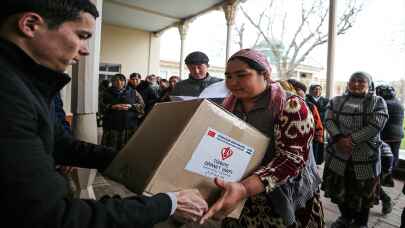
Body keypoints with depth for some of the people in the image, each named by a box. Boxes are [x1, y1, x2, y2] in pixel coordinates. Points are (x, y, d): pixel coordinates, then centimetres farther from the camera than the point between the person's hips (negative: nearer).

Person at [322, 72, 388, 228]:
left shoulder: (377, 102, 1)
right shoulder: (336, 101, 7)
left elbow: (375, 126, -12)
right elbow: (329, 121, -4)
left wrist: (351, 139, -21)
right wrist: (339, 138, -21)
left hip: (365, 156, -2)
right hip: (338, 154, 2)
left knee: (363, 192, 11)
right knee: (340, 189, 14)